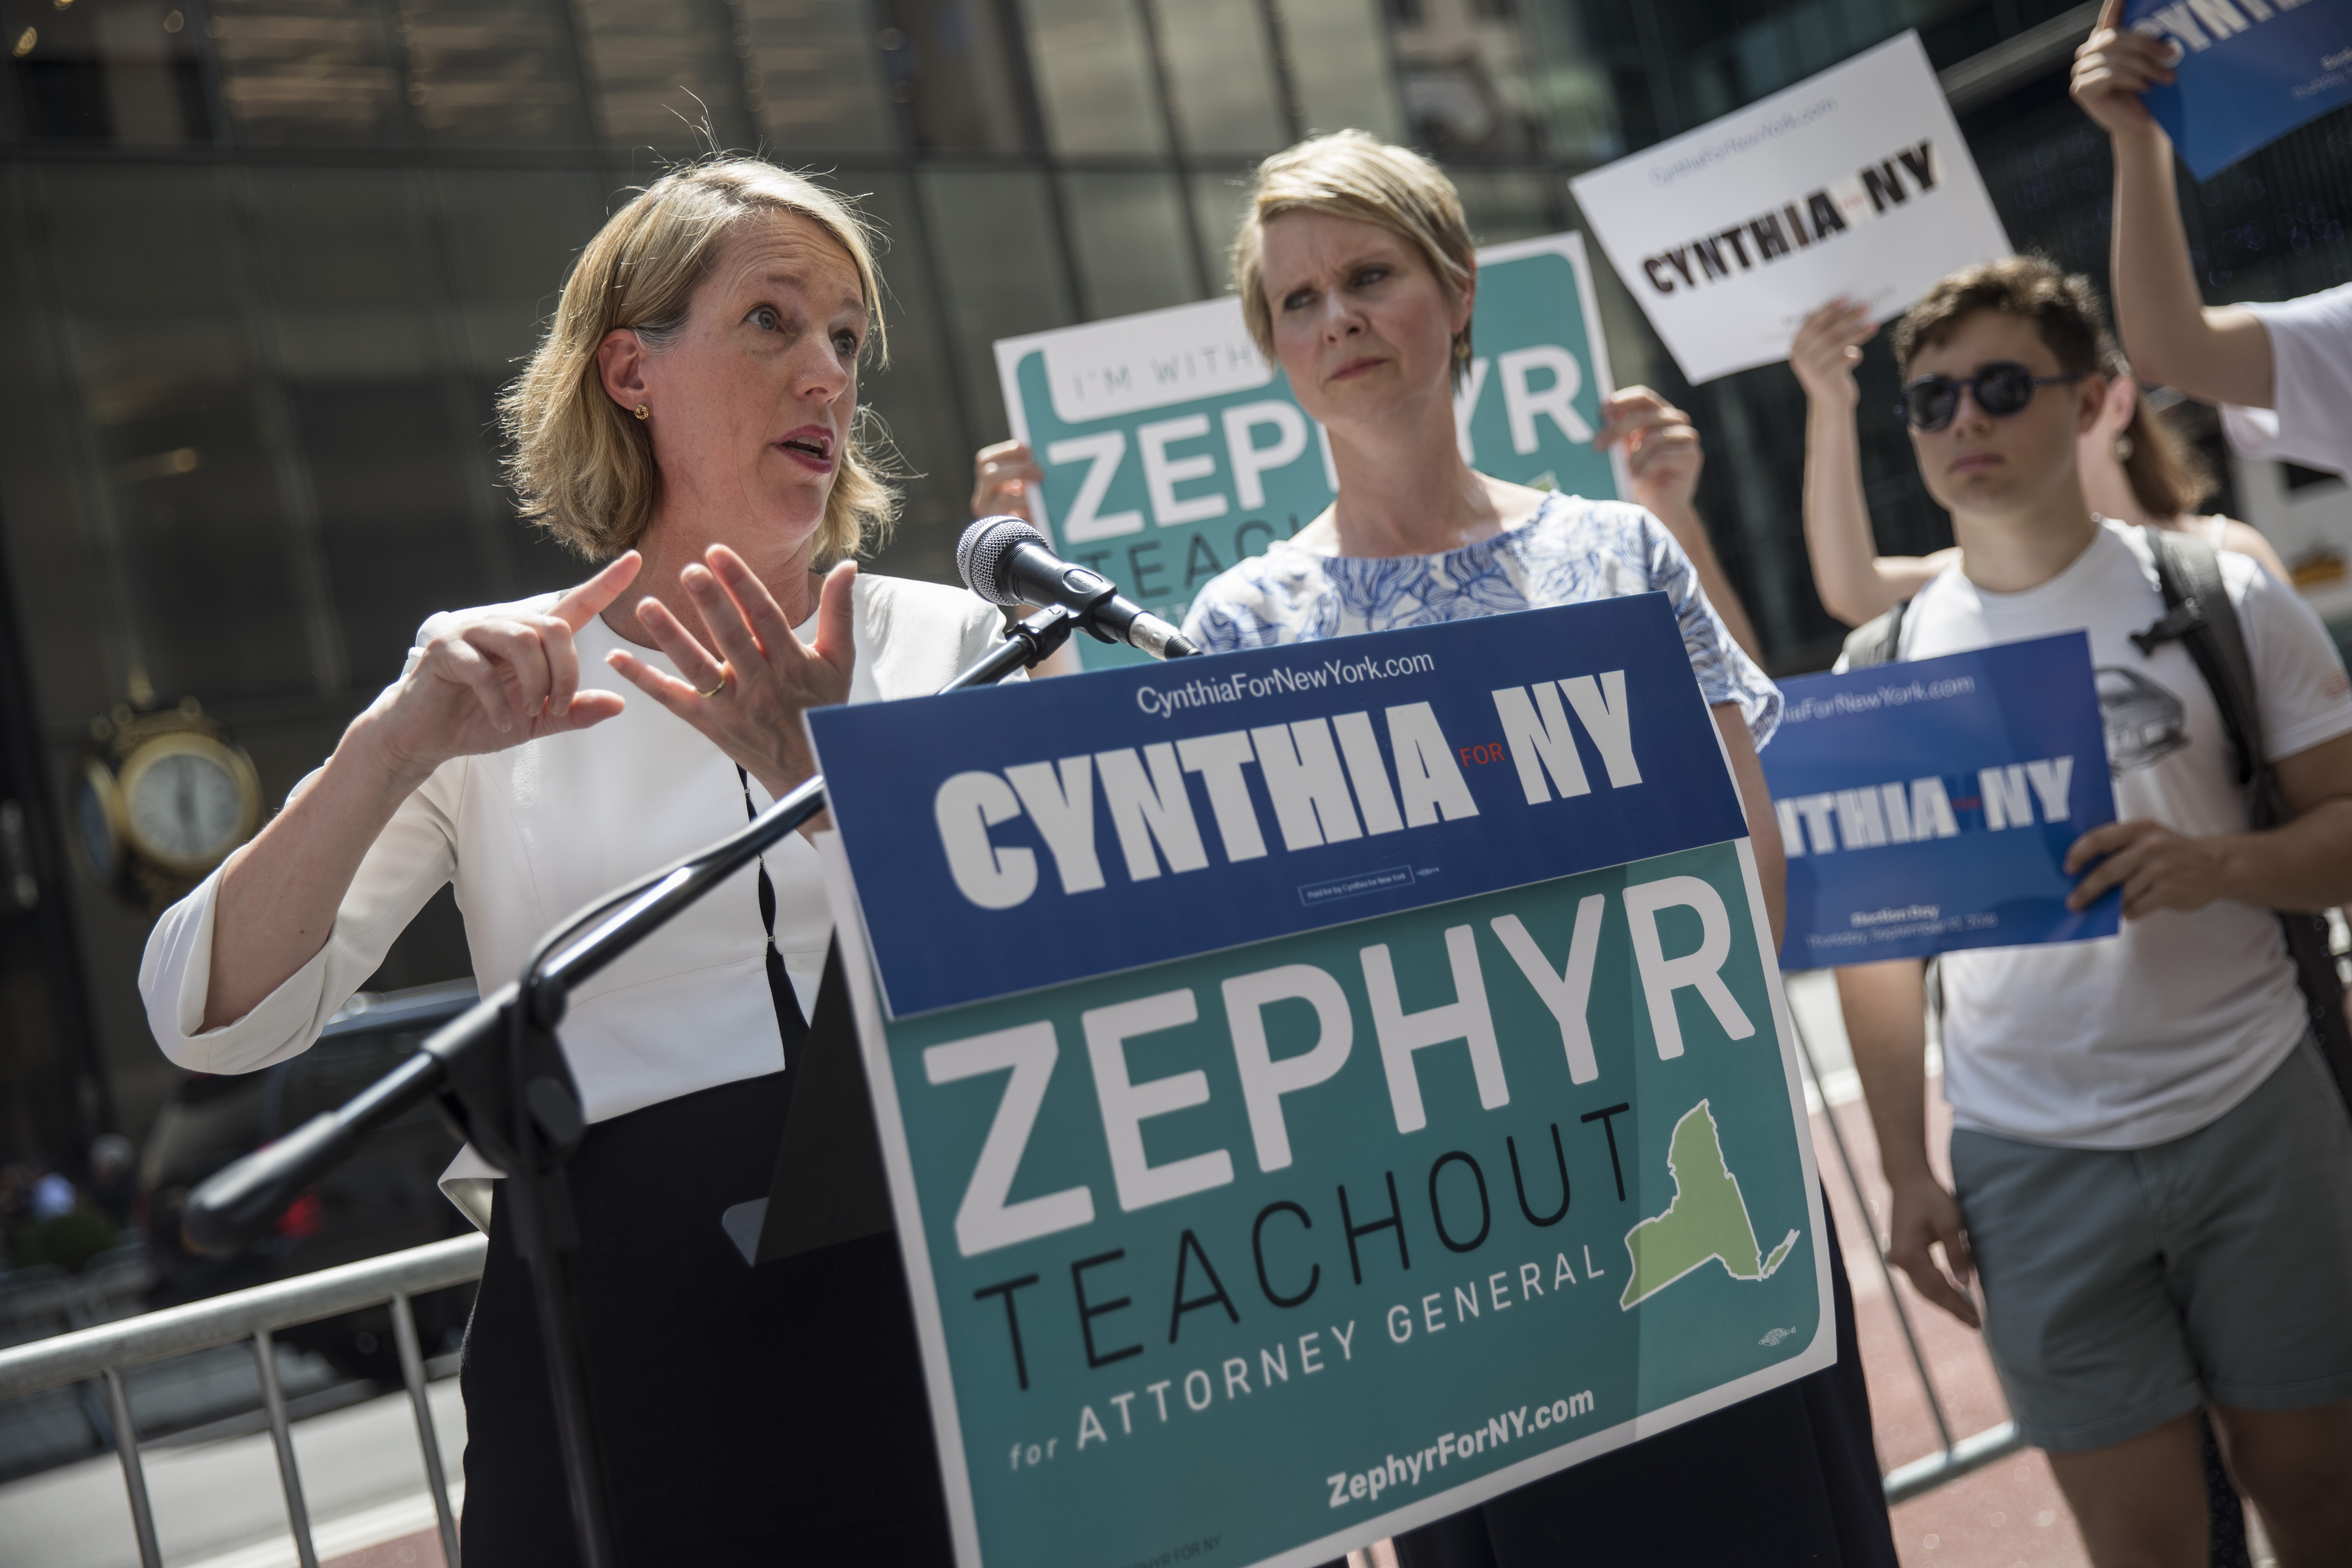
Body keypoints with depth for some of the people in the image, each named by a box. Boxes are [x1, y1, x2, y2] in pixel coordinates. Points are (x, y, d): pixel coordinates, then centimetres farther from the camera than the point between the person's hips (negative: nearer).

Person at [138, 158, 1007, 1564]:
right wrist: (394, 747, -16)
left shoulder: (947, 643, 8)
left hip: (932, 1283, 1)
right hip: (618, 1324, 0)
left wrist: (815, 771, -17)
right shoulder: (496, 684, 6)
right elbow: (213, 1016, -2)